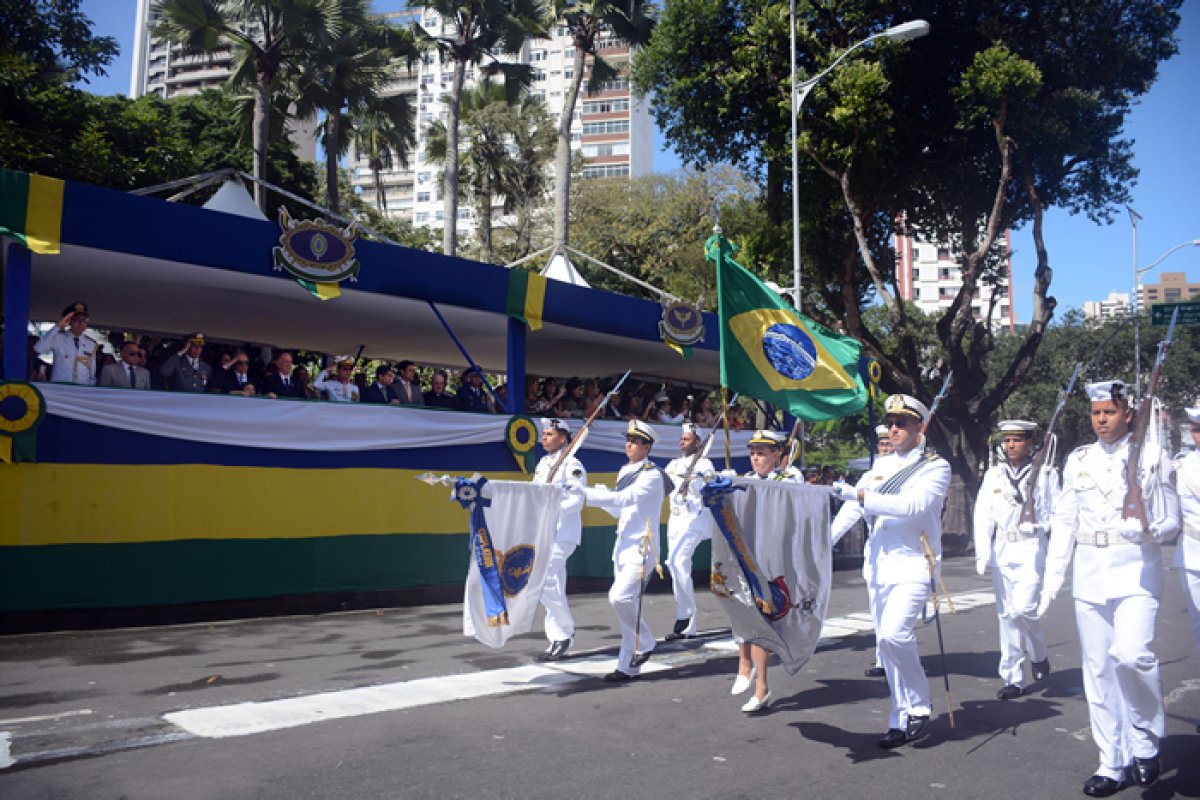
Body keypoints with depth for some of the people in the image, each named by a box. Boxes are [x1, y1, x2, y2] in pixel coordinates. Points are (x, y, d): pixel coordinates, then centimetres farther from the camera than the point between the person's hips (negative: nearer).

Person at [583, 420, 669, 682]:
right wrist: (602, 495, 5)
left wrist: (585, 493, -27)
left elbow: (624, 498, -25)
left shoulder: (652, 475, -11)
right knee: (627, 602, 9)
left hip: (641, 547, -8)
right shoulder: (625, 472, 15)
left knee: (620, 596, -19)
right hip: (623, 545, 8)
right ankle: (628, 666, 16)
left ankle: (645, 643, 4)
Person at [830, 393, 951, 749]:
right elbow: (851, 510, 6)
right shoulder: (879, 466, 13)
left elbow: (914, 505, -21)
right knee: (886, 643, 8)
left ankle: (919, 706, 2)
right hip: (877, 567, 6)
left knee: (894, 634, -21)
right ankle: (901, 720, 21)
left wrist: (860, 494, -27)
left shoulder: (936, 467, -3)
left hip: (912, 566, -6)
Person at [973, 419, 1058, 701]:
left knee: (1022, 608, -16)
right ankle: (1013, 679, 15)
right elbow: (983, 516, 5)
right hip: (1001, 551, 4)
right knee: (1006, 614, 6)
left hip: (1031, 550, -3)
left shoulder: (1046, 474, 2)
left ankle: (1039, 654, 14)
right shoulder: (993, 475, 9)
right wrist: (982, 554, -3)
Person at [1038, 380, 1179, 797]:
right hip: (1089, 575, 3)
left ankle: (1146, 742, 6)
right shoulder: (1078, 461, 9)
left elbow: (1170, 521, 2)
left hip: (1136, 571, -3)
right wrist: (1052, 578, 4)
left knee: (1132, 654, -21)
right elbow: (1064, 522, 9)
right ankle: (1114, 764, 19)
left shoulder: (1151, 457, 1)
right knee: (1098, 669, 6)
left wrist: (1144, 529, -21)